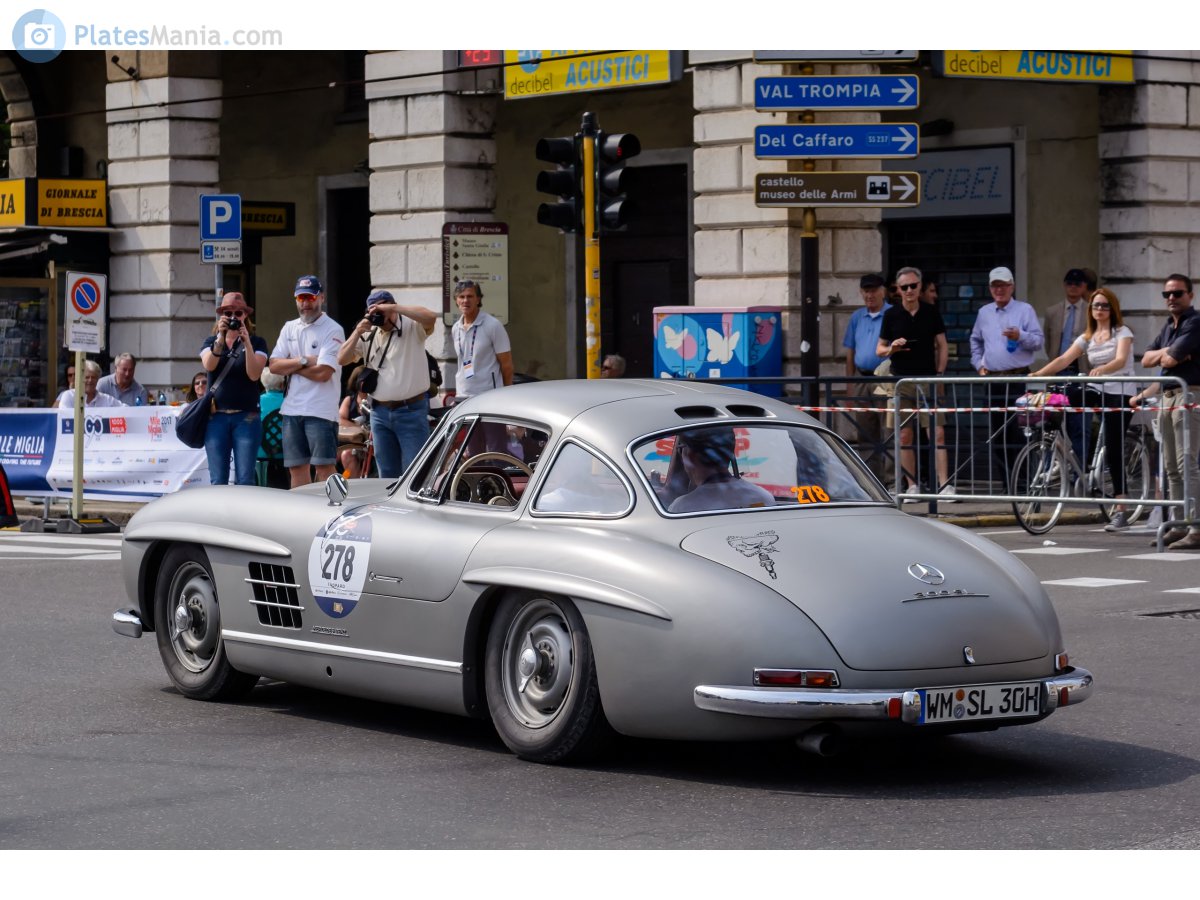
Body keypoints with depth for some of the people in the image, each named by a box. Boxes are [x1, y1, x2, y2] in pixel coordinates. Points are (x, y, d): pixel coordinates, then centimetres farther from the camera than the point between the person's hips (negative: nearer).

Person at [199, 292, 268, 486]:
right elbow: (208, 365, -7)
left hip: (246, 417, -2)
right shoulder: (211, 342, 13)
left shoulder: (257, 343, 7)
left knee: (245, 480, -6)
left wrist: (247, 342, -16)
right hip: (216, 416, 2)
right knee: (218, 481, -1)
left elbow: (254, 374, -8)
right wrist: (220, 338, -19)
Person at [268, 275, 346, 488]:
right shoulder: (289, 328, 14)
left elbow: (323, 373, -15)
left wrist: (290, 366, -4)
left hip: (321, 410, -6)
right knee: (296, 467, 8)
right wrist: (303, 361, -9)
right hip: (292, 408, 6)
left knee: (324, 466, -9)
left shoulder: (333, 330, -5)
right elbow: (274, 366, 5)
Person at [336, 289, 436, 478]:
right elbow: (342, 359, 9)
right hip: (380, 412, 6)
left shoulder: (412, 328, -4)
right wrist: (358, 332, -5)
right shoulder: (368, 336, 13)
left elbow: (431, 317, -25)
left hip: (411, 411, -6)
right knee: (387, 474, 13)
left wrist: (392, 308, -22)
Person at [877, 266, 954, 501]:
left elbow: (942, 346, 10)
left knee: (937, 432, -8)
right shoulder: (891, 315, 6)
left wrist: (940, 373, 0)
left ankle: (944, 484, -10)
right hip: (901, 380, 1)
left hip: (928, 379, -1)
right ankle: (912, 486, 9)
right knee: (905, 435, 2)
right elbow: (880, 348, 11)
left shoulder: (931, 312, 6)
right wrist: (892, 348, -11)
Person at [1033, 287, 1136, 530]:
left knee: (1114, 451, -10)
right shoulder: (1087, 338, 11)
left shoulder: (1122, 332, -4)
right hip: (1098, 393, 6)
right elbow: (1064, 359, -1)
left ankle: (1121, 512, -10)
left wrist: (1101, 369, -43)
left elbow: (1121, 360, -23)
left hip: (1120, 394, -6)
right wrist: (1038, 374, -17)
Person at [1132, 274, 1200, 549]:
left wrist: (1167, 353, 4)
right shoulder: (1169, 327, 19)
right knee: (1171, 466, 10)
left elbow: (1170, 360, -18)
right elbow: (1147, 359, 13)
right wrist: (1167, 351, -5)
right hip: (1167, 397, 9)